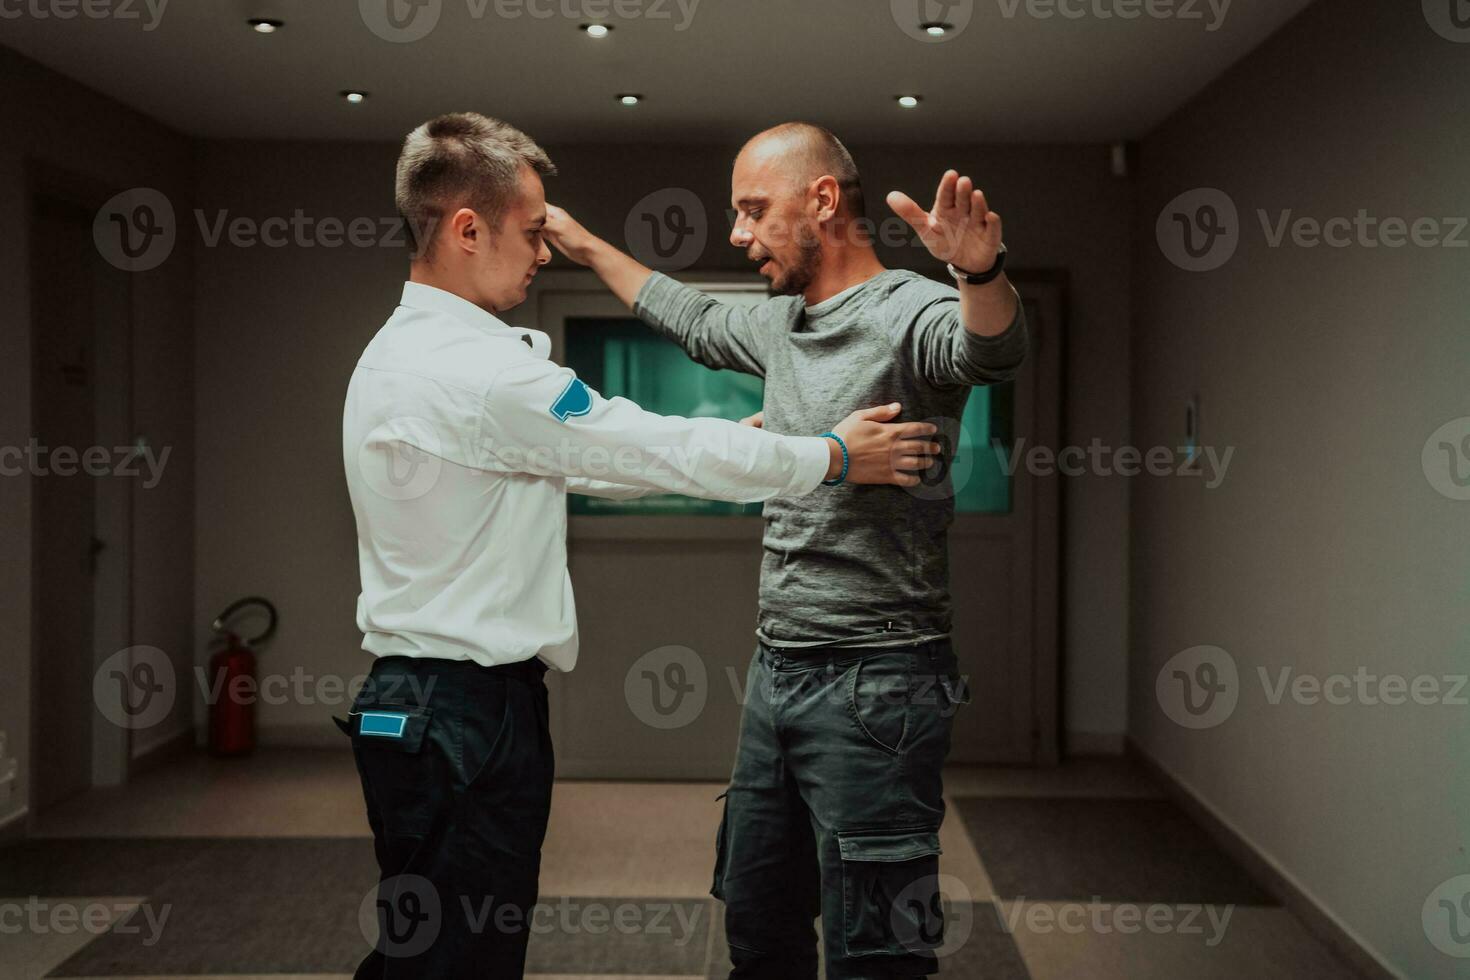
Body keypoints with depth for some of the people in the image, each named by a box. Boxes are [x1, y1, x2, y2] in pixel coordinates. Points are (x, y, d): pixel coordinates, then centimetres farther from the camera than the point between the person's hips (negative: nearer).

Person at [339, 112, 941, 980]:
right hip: (467, 713, -10)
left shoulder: (398, 354, 13)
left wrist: (724, 448, 19)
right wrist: (836, 459, -2)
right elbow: (665, 452, -14)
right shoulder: (475, 372, -20)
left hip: (417, 704, 10)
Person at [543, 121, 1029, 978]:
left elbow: (992, 349, -35)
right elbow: (695, 320, 32)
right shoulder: (780, 323, 12)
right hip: (778, 669, 9)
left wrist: (980, 269, -57)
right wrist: (585, 244, 38)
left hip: (874, 684, -9)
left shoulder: (909, 314, -14)